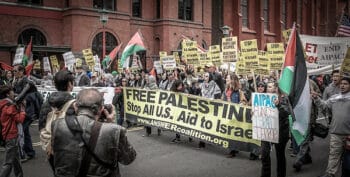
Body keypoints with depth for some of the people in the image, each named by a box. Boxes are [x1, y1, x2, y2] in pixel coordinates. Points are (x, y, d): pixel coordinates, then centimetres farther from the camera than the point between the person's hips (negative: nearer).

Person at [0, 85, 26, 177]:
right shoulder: (10, 106, -18)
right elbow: (20, 119, -17)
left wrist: (18, 108, 3)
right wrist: (22, 110, -3)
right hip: (11, 136, -10)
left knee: (16, 157, 22)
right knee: (8, 162, -5)